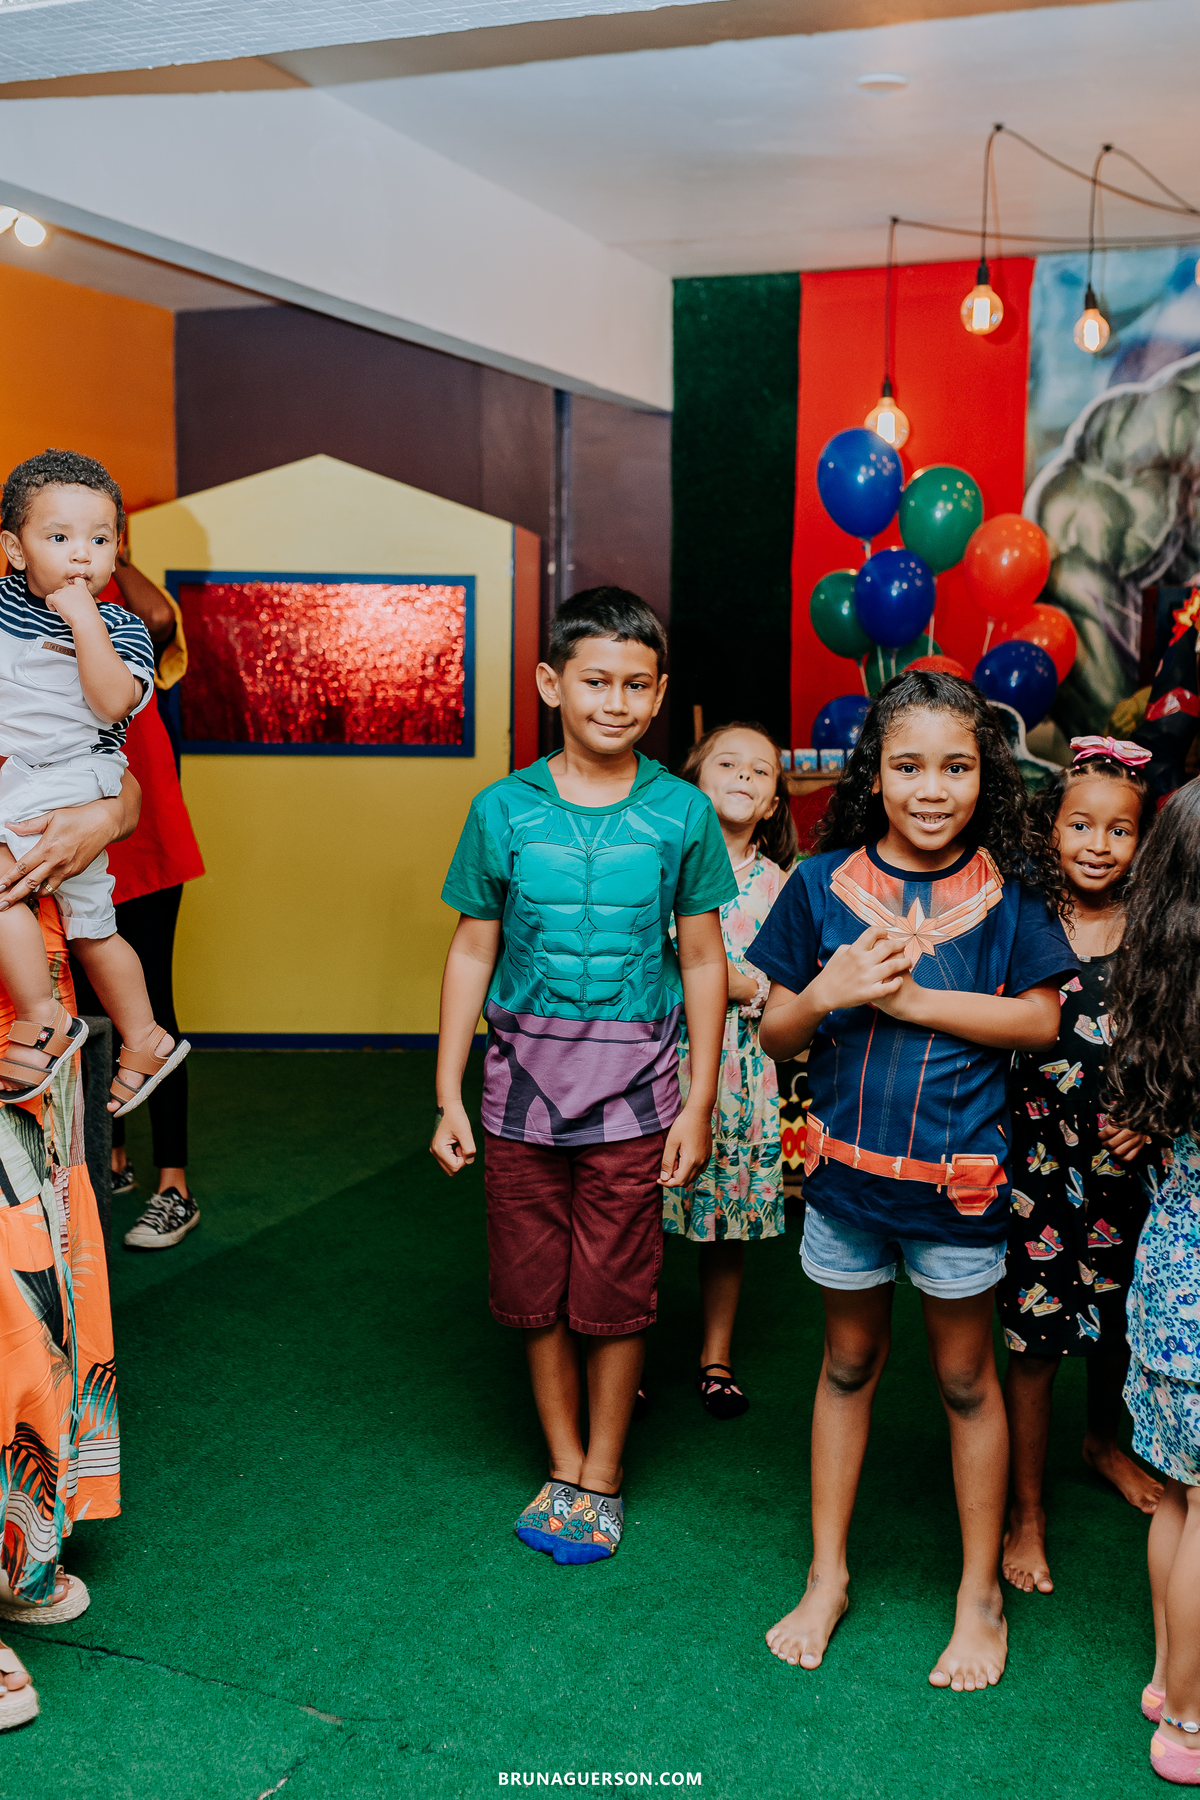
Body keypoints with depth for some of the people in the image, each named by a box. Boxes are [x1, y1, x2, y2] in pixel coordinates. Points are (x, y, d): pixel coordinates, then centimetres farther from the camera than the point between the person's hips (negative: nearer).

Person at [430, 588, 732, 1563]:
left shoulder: (682, 814, -3)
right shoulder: (503, 810, -1)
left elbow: (704, 960, 2)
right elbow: (473, 951, 4)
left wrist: (699, 1102, 0)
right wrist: (449, 1098, 3)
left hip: (632, 1087, -1)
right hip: (523, 1079, 1)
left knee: (615, 1297, 6)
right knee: (536, 1294, 11)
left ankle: (603, 1476, 27)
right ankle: (564, 1466, 31)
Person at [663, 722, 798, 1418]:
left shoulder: (780, 884, 3)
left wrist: (738, 983, -16)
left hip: (741, 1071, 2)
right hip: (658, 1062, -1)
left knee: (730, 1226, 12)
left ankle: (716, 1354, 31)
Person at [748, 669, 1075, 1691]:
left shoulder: (1008, 887, -7)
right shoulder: (824, 883, -3)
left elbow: (1041, 1021, -9)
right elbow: (776, 1035, 1)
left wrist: (912, 997, -17)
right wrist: (826, 995, -20)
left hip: (958, 1173, -2)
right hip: (845, 1163, 2)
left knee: (965, 1379, 13)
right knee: (849, 1363, 17)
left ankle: (982, 1594, 31)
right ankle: (828, 1576, 33)